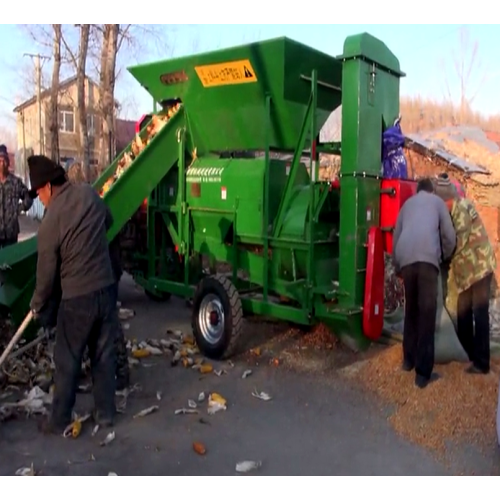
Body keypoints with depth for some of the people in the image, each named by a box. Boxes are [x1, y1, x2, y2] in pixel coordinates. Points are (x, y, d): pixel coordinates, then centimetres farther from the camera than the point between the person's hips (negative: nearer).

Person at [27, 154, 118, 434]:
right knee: (105, 354, 15)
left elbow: (47, 272, -6)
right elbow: (108, 221, 19)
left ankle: (60, 421, 23)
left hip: (77, 298, -5)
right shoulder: (89, 193, -2)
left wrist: (38, 305, 10)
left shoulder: (50, 222, -16)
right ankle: (106, 413, 27)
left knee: (68, 361, 10)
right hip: (106, 289, 5)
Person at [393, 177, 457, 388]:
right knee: (427, 312, -3)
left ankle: (408, 359, 25)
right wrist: (446, 257, 31)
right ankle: (423, 372, -5)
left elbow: (396, 236, 25)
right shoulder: (437, 201, 22)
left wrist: (397, 266, 32)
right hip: (427, 257, -3)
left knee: (411, 309, 18)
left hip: (405, 259, 4)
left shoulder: (407, 203, 31)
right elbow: (449, 235, 13)